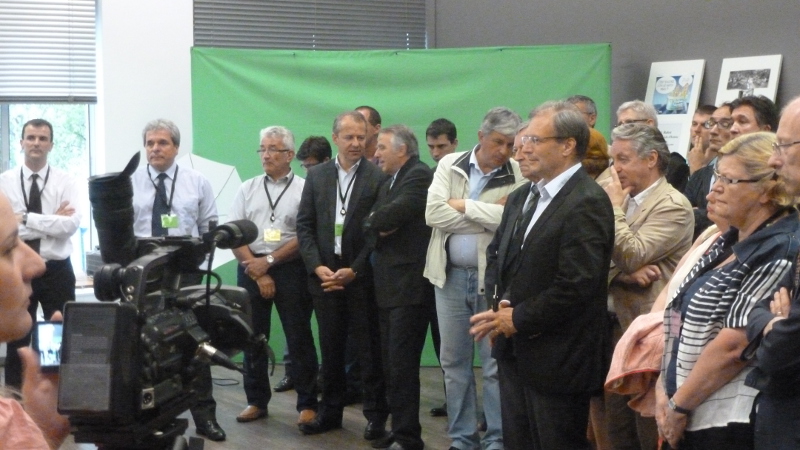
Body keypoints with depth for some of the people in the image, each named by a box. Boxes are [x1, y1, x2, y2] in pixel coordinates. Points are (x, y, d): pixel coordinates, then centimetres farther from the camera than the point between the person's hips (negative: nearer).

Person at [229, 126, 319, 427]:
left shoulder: (304, 189, -2)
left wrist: (268, 261, -10)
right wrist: (257, 271, -6)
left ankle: (307, 404, 9)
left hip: (290, 269, -4)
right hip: (251, 269, 4)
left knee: (299, 338, 0)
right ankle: (256, 401, 21)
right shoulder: (248, 189, 9)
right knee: (253, 337, 10)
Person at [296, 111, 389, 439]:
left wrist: (354, 270, -13)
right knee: (330, 348, 11)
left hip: (363, 276, -3)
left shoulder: (379, 178, -4)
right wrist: (317, 267, -7)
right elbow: (304, 225, 6)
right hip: (324, 274, 3)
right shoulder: (316, 175, 8)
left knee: (370, 349, 3)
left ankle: (376, 415, 12)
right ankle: (330, 411, 21)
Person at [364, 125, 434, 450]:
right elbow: (370, 224, 13)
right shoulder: (388, 184, 20)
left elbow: (390, 215, -21)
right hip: (388, 286, 10)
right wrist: (380, 227, -9)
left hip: (410, 285, -9)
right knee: (391, 365, 13)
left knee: (402, 365, -8)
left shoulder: (420, 176, -10)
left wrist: (375, 220, 0)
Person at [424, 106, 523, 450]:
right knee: (453, 363, 10)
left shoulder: (519, 175, -4)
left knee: (496, 365, 2)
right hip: (451, 276, 3)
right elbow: (434, 214, -9)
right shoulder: (450, 165, 2)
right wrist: (490, 215, -11)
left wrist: (464, 205, -12)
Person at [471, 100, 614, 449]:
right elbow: (496, 253, 18)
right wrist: (499, 302, -1)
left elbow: (575, 285, -23)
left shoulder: (587, 203, -17)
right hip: (515, 352, 8)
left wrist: (518, 319, -15)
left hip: (556, 358, -8)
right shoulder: (522, 197, 12)